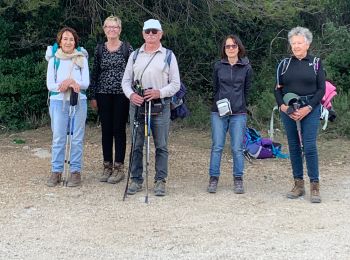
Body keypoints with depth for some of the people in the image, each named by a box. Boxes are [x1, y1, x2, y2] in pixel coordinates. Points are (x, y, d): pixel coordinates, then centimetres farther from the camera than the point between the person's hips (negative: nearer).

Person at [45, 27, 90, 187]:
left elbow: (85, 83, 0)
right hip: (58, 101, 0)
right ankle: (56, 171, 8)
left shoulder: (82, 58, 5)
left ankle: (75, 171, 9)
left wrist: (70, 81, -16)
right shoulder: (54, 59, 5)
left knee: (77, 138, 1)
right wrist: (71, 85, -13)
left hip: (79, 102, 0)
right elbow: (50, 84, -2)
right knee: (58, 138, 0)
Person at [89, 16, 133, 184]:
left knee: (119, 130, 1)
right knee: (106, 130, 7)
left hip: (121, 94, -3)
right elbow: (95, 74, 9)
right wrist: (93, 96, 5)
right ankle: (107, 166, 15)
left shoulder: (127, 48, 0)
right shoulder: (99, 49, 8)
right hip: (104, 95, 3)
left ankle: (119, 168, 8)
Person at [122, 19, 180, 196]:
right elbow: (126, 80, 13)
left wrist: (159, 93, -13)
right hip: (137, 104, 2)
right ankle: (136, 180, 13)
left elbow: (175, 84, 3)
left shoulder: (168, 56, 6)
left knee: (161, 146, 0)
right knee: (137, 145, 5)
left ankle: (160, 181, 7)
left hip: (160, 105, -2)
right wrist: (131, 94, -7)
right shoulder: (135, 55, 13)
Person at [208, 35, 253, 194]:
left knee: (237, 148, 1)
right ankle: (213, 179, 8)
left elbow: (247, 90, 10)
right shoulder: (218, 66, 5)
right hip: (218, 112, 1)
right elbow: (215, 88, 13)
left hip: (238, 113, -1)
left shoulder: (246, 67, 3)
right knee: (217, 147, 0)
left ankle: (238, 180, 11)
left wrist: (240, 105, 9)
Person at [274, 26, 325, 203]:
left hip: (310, 110, -3)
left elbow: (321, 89, 0)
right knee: (293, 146, 5)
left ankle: (315, 186, -3)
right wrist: (282, 106, -8)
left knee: (309, 146, -10)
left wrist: (308, 108, -11)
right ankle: (298, 184, 13)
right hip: (288, 111, 3)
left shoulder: (315, 63, 4)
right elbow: (278, 88, 10)